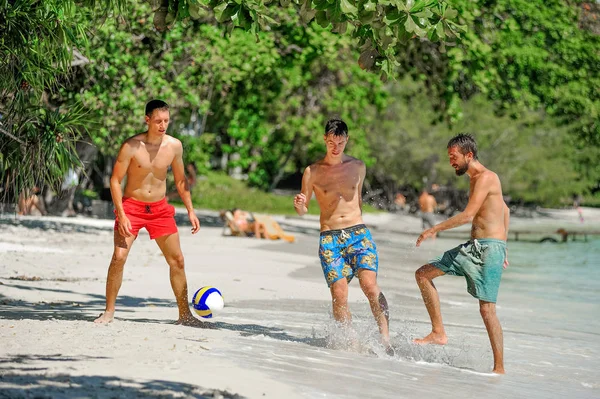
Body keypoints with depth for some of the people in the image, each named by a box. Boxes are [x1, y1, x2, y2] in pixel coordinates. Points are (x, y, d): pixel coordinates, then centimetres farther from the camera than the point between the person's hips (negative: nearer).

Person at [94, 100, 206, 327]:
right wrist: (121, 214, -20)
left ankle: (184, 314, 15)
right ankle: (109, 312, -5)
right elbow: (115, 180, -12)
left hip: (160, 209, 4)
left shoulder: (174, 146, -4)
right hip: (131, 206, -4)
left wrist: (190, 211, 5)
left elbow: (180, 181, 10)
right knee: (119, 257, -17)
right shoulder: (132, 146, -16)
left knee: (177, 260, 4)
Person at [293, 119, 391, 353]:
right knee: (339, 295, -12)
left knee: (370, 285, -19)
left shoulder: (358, 167, 10)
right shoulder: (312, 172, 3)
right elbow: (303, 210, 8)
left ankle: (385, 339, -18)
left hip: (358, 234, 1)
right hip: (329, 238, 0)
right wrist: (299, 205, -16)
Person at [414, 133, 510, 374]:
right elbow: (505, 211, 28)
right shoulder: (477, 179, 18)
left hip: (489, 248, -10)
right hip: (473, 246, 10)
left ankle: (499, 368, -8)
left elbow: (468, 215, -20)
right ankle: (438, 333, 6)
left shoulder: (485, 177, -12)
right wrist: (502, 247, 30)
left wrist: (435, 229, -14)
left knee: (487, 309, -13)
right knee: (423, 274, 5)